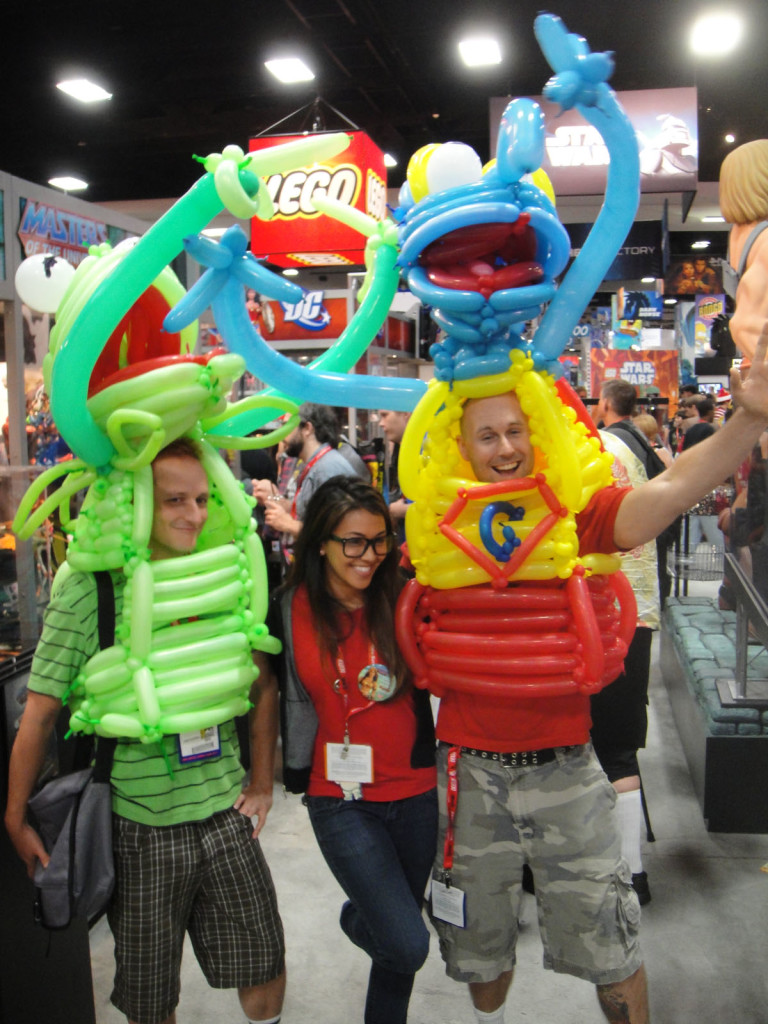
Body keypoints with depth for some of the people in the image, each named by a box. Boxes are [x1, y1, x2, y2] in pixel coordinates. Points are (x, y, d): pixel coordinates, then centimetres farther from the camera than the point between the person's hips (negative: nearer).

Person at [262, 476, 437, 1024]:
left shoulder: (403, 600, -5)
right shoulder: (290, 609, -6)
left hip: (414, 792, 2)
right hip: (339, 798, -2)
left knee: (401, 941, 15)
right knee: (408, 944, -6)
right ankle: (358, 919, 26)